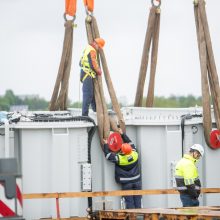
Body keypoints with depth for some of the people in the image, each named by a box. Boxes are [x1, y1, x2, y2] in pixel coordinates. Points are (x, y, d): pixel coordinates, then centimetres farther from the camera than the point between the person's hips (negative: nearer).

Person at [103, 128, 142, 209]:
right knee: (137, 199, 7)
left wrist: (106, 145, 9)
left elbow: (108, 155, -5)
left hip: (126, 183, -4)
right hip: (136, 181, 4)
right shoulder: (135, 155, -5)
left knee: (129, 201, 0)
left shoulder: (119, 158, -17)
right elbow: (130, 143, 11)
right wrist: (123, 134, 19)